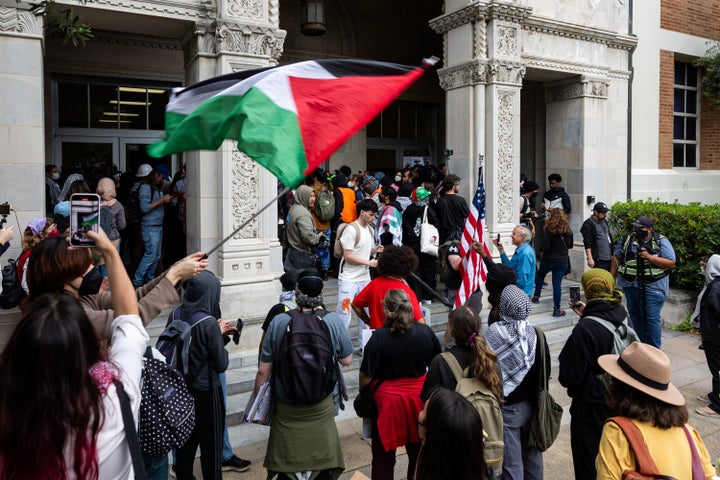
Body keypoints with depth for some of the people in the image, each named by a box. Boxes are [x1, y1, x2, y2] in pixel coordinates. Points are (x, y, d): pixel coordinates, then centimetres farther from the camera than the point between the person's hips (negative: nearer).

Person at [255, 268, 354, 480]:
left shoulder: (278, 321, -15)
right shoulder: (333, 321, -15)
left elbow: (263, 370, -9)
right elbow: (346, 360, -2)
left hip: (285, 407, 0)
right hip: (321, 407, 0)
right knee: (323, 463, 19)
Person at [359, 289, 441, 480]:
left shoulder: (379, 337, -22)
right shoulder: (426, 332, -11)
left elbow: (365, 379, -18)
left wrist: (362, 389, 4)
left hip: (388, 399, -3)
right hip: (419, 398, 4)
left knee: (384, 454, 15)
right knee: (418, 450, 24)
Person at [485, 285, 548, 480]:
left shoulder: (494, 335, -21)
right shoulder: (536, 334, -8)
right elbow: (546, 370, 1)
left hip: (507, 408, -4)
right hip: (532, 405, 4)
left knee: (511, 461, 8)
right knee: (532, 454, 22)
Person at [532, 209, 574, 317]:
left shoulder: (549, 231, -17)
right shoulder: (567, 231, -2)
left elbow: (543, 248, -19)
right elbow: (570, 245, 11)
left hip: (549, 260, -2)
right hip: (562, 260, 3)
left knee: (540, 275, 26)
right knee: (557, 283, 3)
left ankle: (536, 296, 34)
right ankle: (557, 309, 3)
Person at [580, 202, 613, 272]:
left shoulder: (604, 221, 15)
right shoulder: (588, 224, -9)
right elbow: (587, 244, -14)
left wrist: (612, 255, 22)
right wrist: (590, 258, -19)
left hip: (609, 258, 8)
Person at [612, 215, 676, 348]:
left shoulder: (661, 241, -5)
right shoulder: (628, 239, 7)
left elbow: (671, 263, -11)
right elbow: (617, 257, 15)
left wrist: (649, 257, -21)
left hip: (653, 286, -5)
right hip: (631, 285, 5)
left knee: (652, 317, -4)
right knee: (635, 315, 14)